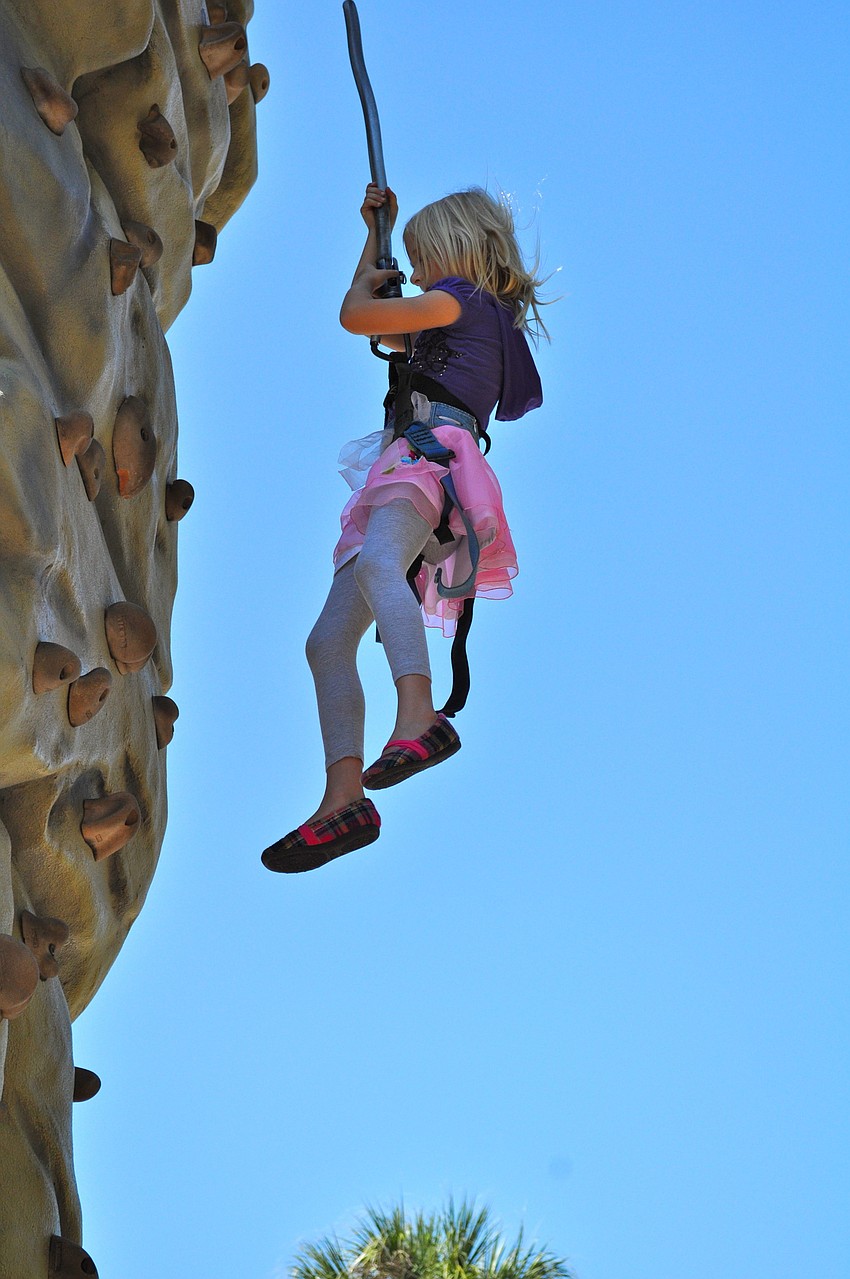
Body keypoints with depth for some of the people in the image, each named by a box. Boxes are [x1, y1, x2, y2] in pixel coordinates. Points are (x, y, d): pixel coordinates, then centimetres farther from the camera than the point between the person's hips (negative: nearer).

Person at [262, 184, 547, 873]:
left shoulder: (462, 297, 7)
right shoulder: (453, 329, 35)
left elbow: (355, 316, 0)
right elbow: (376, 327, 50)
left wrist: (365, 286, 24)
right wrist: (375, 233, 50)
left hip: (433, 455, -10)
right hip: (395, 477, 10)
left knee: (375, 562, -41)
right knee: (328, 642, -4)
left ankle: (419, 719, -61)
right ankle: (344, 799, -16)